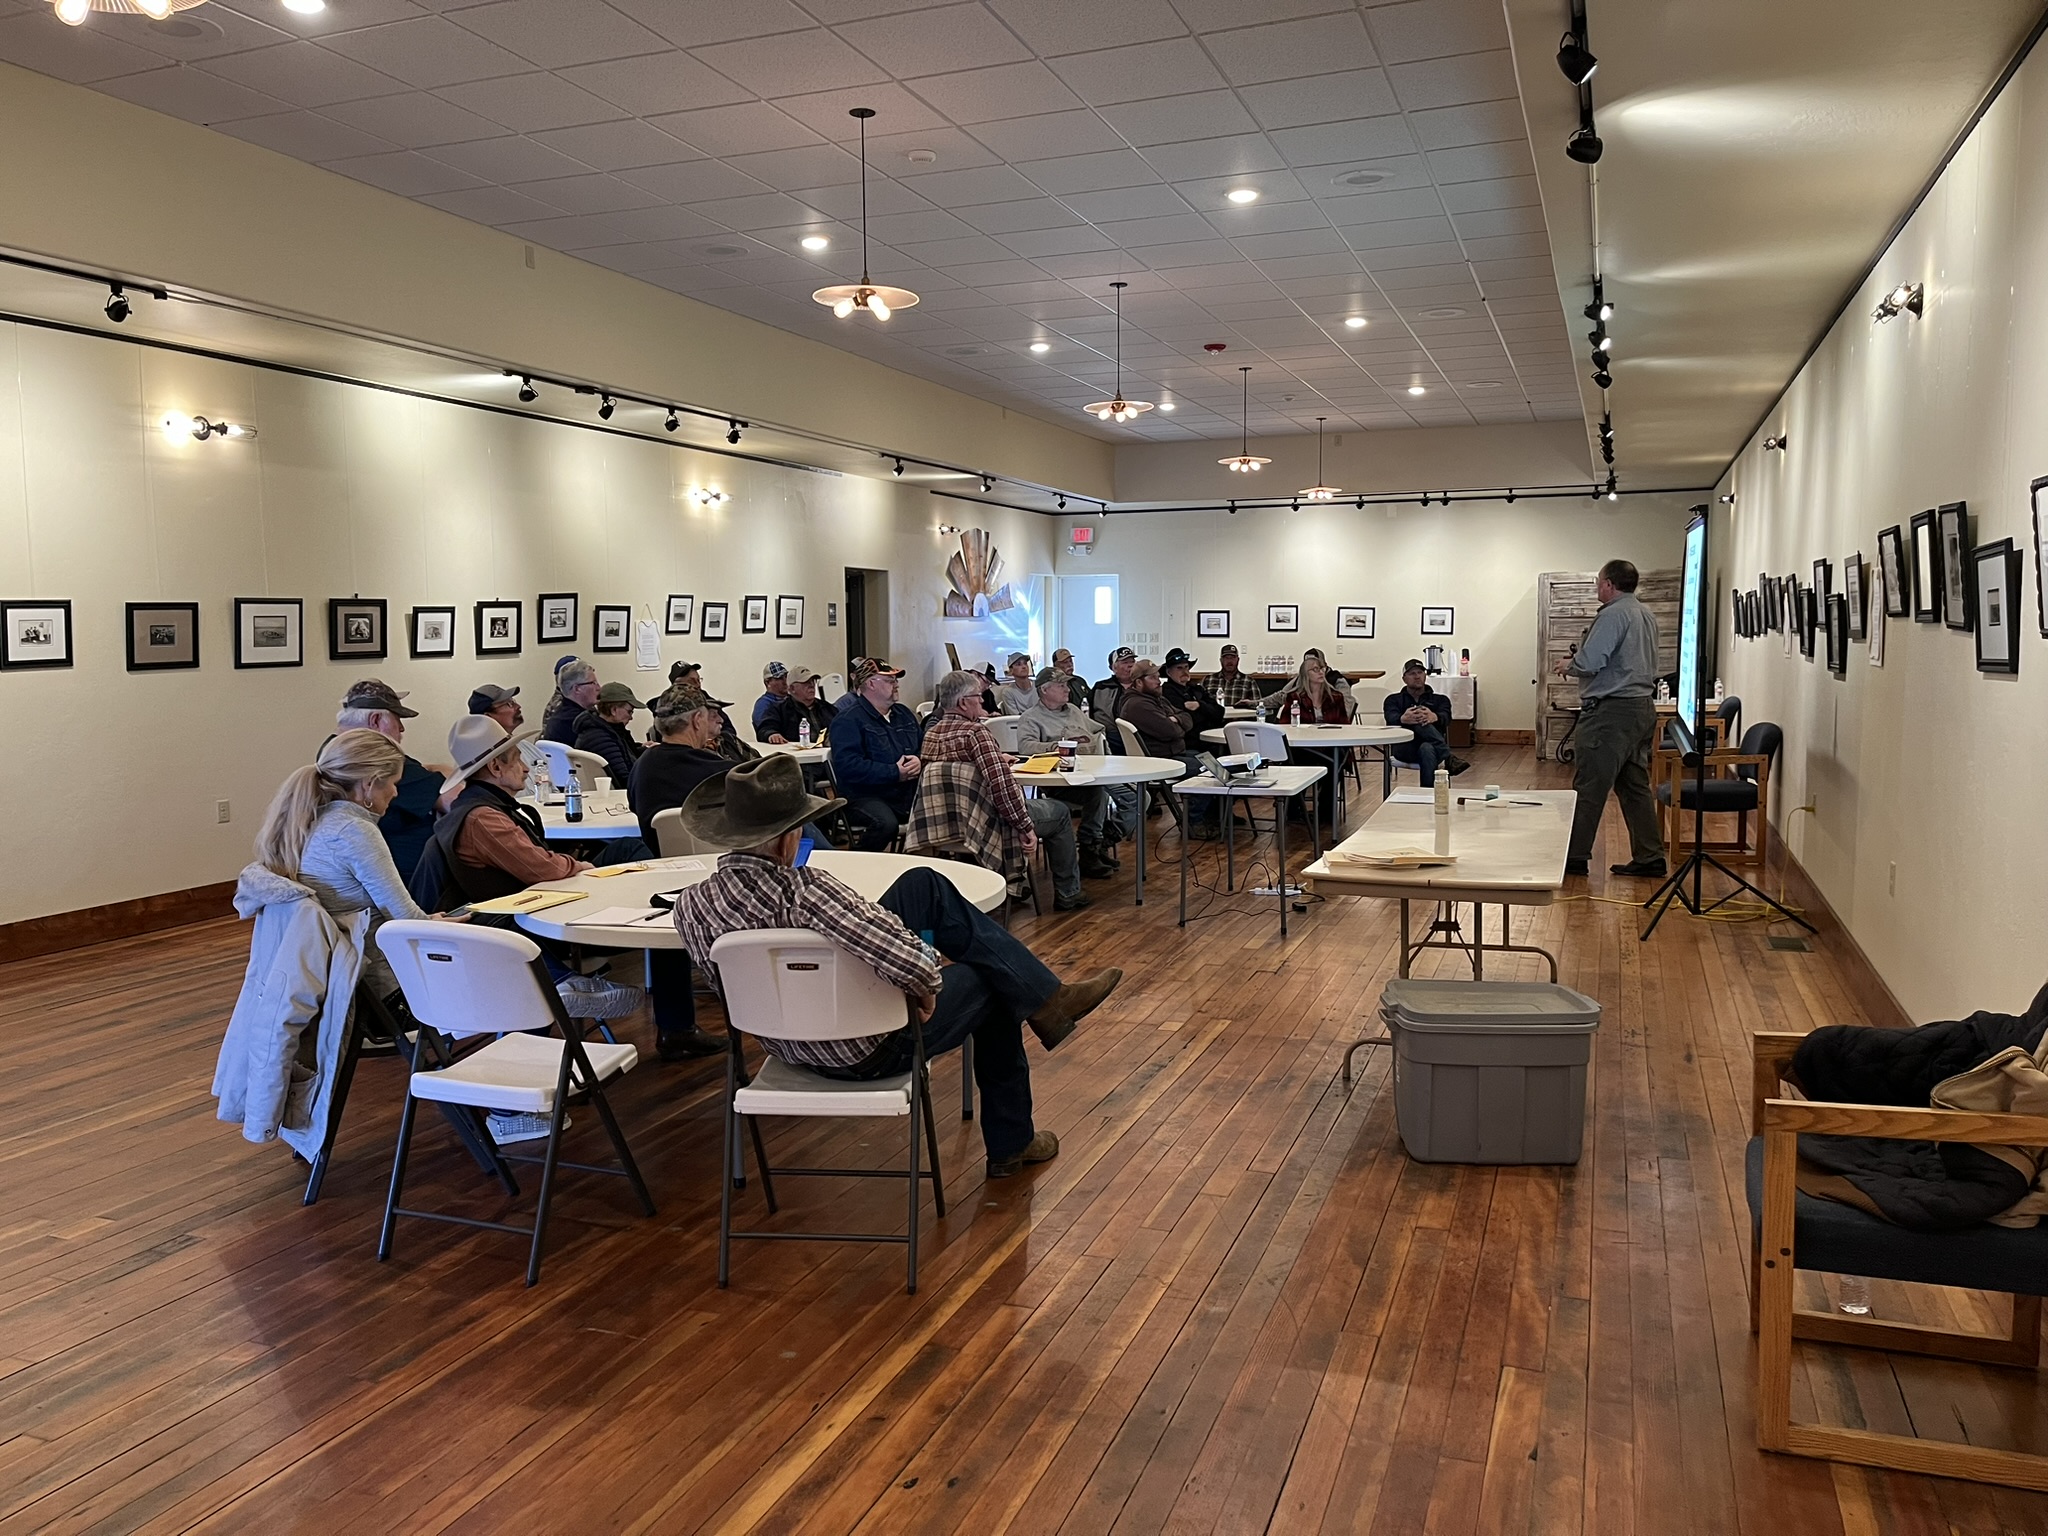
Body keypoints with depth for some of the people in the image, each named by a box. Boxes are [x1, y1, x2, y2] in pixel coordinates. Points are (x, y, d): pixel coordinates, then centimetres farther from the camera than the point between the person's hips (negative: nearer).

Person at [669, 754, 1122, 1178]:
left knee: (923, 884, 9)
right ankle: (1011, 1145, 36)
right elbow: (913, 965, -40)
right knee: (989, 986, 19)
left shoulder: (690, 905, -14)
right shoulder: (808, 891, -36)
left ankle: (1045, 997, 21)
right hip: (868, 1055, -7)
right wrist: (926, 988, -17)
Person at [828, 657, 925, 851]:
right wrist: (895, 773, -18)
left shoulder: (904, 715, 20)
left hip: (909, 793, 7)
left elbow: (925, 746, 24)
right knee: (885, 823, -37)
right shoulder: (848, 720, -4)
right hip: (866, 796, -7)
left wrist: (920, 761, -2)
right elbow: (848, 766, -17)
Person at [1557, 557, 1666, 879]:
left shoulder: (1613, 615, -14)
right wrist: (1578, 660, 20)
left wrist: (1568, 665, 0)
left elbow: (1589, 663, -21)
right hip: (1643, 708, 10)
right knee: (1635, 785, 13)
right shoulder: (1646, 616, 15)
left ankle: (1574, 857, 2)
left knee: (1588, 787, -3)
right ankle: (1649, 857, 15)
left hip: (1612, 711, -10)